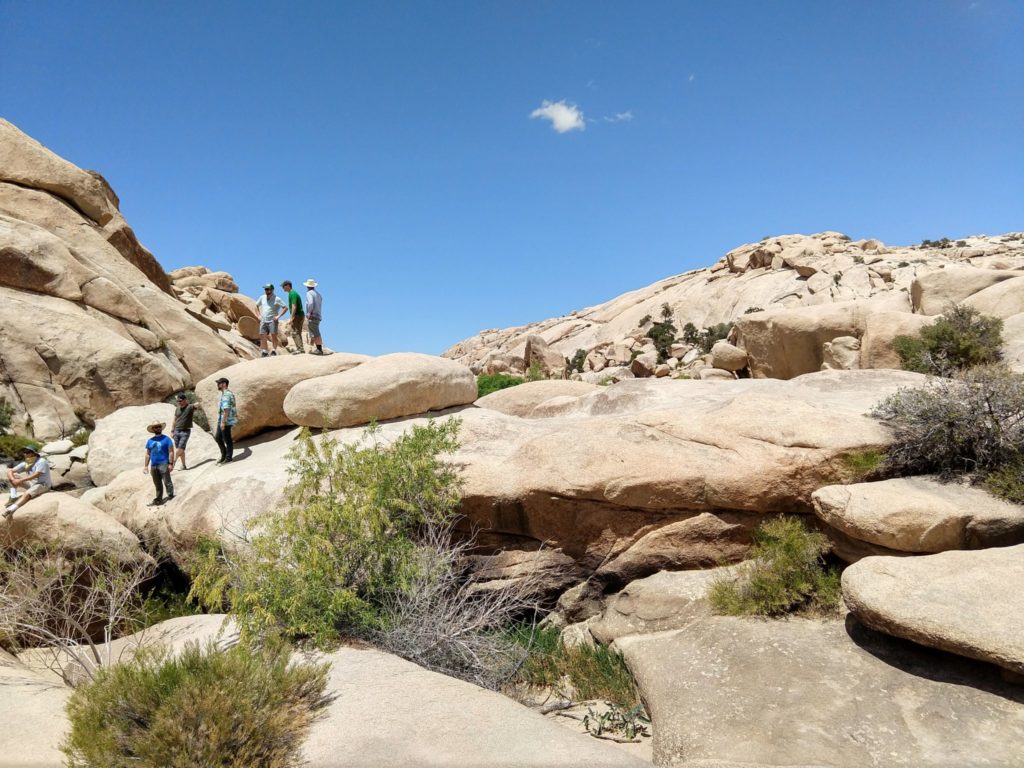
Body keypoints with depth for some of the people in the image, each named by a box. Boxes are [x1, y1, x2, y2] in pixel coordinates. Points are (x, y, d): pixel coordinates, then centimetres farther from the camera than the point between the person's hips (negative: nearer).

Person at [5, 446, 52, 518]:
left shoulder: (41, 461, -15)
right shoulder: (25, 464, 5)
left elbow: (36, 475, -26)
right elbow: (10, 471, 1)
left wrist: (20, 480, -28)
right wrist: (13, 479, -20)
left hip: (43, 484, -8)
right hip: (31, 483, 8)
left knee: (26, 494, -36)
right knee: (12, 475, 0)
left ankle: (10, 510, -53)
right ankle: (13, 497, -12)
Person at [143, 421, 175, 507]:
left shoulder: (166, 439, -3)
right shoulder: (150, 441, 12)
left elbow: (171, 452, -6)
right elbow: (148, 454, 16)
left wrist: (171, 464, -13)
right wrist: (146, 465, 12)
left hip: (164, 464, -5)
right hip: (153, 465, 5)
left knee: (167, 482, -8)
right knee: (157, 484, 12)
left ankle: (170, 496, 2)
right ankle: (158, 499, 19)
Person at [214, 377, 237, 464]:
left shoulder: (226, 394, -17)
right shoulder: (229, 393, 15)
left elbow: (226, 409, -24)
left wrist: (223, 422, -25)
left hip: (226, 421, -10)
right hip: (221, 421, 10)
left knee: (227, 440, -2)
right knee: (217, 437, 17)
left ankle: (228, 458, 6)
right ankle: (224, 455, 25)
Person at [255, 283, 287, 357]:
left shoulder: (277, 299, -5)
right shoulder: (262, 298, 11)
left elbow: (285, 308, -7)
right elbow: (257, 305, 27)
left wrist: (278, 316, -11)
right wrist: (259, 315, 16)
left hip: (272, 321, -5)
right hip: (263, 321, 5)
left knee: (273, 335, -13)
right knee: (262, 336, 1)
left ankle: (274, 350, -7)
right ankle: (264, 351, 8)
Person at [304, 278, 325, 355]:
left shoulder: (309, 293, -7)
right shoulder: (318, 294, 18)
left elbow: (310, 303, -24)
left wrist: (309, 313, -16)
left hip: (312, 316, -8)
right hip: (318, 316, 8)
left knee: (316, 334, -9)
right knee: (313, 334, 12)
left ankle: (319, 350, -11)